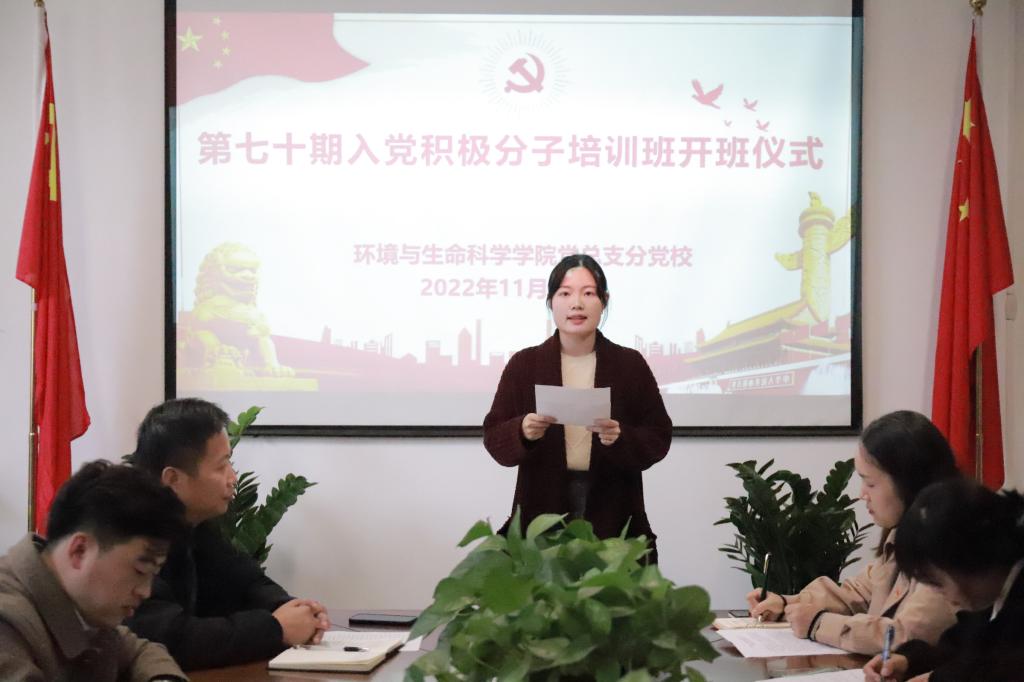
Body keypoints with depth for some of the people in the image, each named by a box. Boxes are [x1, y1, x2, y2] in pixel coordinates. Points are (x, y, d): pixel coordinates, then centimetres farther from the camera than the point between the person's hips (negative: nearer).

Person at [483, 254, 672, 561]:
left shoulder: (631, 365, 4)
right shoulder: (523, 364, 5)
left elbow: (659, 438, 3)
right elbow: (494, 439, 2)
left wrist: (622, 439, -18)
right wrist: (523, 432, -20)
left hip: (613, 514, 0)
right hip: (543, 512, 0)